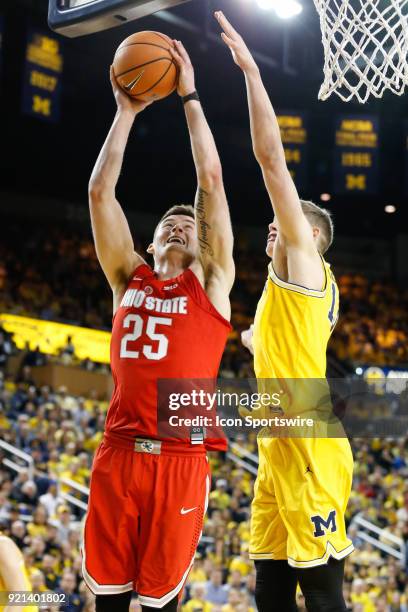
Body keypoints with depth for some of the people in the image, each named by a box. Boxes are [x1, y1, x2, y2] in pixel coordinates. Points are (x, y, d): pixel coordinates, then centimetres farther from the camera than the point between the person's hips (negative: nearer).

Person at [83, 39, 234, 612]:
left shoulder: (212, 280, 10)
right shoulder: (129, 278, 16)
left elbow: (211, 181, 5)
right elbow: (100, 190, 11)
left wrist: (190, 98, 9)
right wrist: (126, 112, 14)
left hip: (180, 458, -2)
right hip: (118, 452, 2)